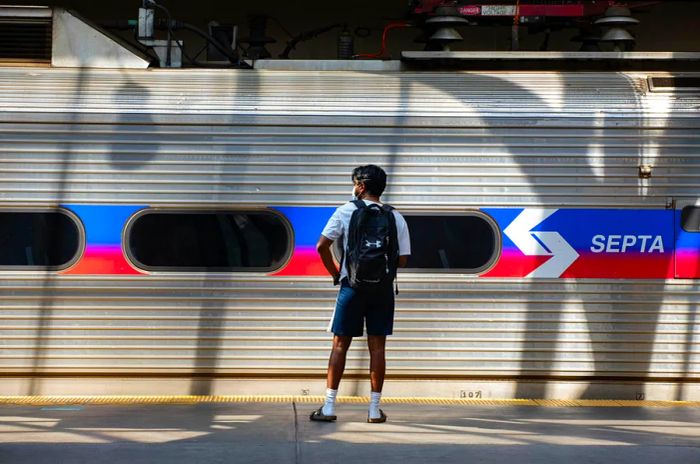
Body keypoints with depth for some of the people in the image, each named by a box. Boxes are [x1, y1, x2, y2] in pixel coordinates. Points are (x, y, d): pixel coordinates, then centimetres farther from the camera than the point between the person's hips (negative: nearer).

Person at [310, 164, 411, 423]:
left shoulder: (347, 211, -2)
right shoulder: (395, 218, 4)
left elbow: (322, 246, -6)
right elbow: (402, 260, 3)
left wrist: (336, 274, 6)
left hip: (352, 285, -2)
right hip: (383, 288, 2)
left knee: (340, 344, 4)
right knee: (377, 347, 6)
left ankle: (329, 407, 4)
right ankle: (374, 409, 7)